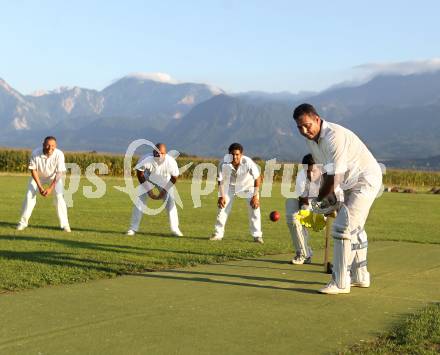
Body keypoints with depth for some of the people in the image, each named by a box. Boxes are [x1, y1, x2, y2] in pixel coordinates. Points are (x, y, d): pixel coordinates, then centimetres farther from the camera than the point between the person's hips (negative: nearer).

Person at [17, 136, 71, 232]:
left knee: (59, 197, -16)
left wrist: (50, 188, -29)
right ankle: (23, 222, 9)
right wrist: (40, 187, -22)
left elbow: (59, 173, -24)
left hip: (54, 177, -1)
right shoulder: (35, 153, -30)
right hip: (38, 176, 1)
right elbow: (33, 170, -18)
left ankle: (65, 224, -8)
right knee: (29, 195, -6)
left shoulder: (59, 154, -32)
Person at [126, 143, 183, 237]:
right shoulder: (146, 160, -36)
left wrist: (164, 191, -16)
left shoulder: (171, 162, -34)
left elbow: (174, 178, -16)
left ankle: (175, 229, 5)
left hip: (165, 181, 1)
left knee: (170, 201, -6)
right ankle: (133, 228, 0)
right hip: (148, 179, -1)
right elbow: (140, 174, -19)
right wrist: (149, 191, -19)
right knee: (139, 201, -9)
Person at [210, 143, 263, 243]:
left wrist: (255, 195, -26)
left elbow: (257, 178, -23)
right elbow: (220, 180, -14)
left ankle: (257, 235, 0)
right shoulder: (224, 164, -30)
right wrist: (221, 196, -15)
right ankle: (218, 234, 11)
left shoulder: (248, 162, -34)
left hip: (248, 185, -1)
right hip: (230, 185, 1)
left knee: (254, 208, -10)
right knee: (223, 208, -1)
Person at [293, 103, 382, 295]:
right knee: (354, 228, 18)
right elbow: (325, 171, 8)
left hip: (366, 180, -10)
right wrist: (329, 196, 0)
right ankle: (360, 277, 32)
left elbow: (333, 177, -29)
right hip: (351, 184, 10)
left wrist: (320, 199, -15)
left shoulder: (334, 136, -30)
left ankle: (340, 282, -10)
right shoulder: (312, 138, 0)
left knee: (342, 227, -15)